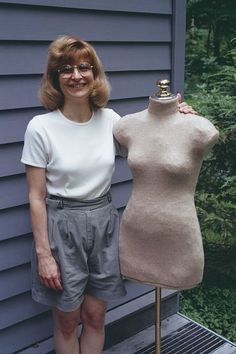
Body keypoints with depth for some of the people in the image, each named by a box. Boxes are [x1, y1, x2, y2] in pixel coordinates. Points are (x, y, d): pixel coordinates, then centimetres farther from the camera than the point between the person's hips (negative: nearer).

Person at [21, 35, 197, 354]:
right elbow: (36, 197, -10)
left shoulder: (110, 120, -2)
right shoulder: (41, 127, -13)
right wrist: (43, 253, -10)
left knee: (95, 316, 16)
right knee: (67, 320, 13)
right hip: (61, 227, -3)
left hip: (103, 223, 3)